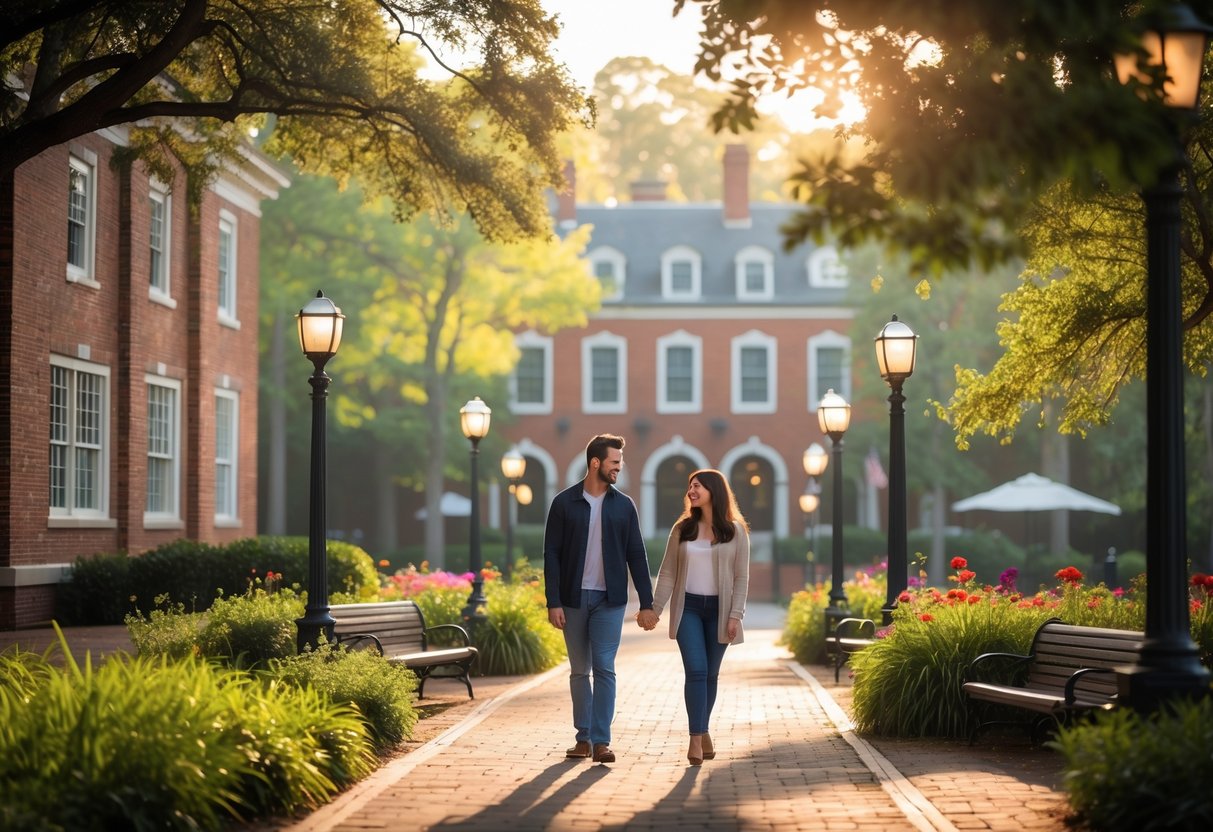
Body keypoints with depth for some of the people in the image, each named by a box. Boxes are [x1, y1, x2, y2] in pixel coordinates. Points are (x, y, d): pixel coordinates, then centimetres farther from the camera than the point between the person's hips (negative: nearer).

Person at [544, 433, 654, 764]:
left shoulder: (623, 505, 4)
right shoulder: (564, 503, 0)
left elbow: (636, 556, 6)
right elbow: (551, 555, -1)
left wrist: (647, 603, 1)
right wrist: (553, 603, -8)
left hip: (609, 600, 0)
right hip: (573, 599, 0)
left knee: (604, 668, -8)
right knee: (579, 671, 7)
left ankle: (601, 741, -8)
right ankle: (583, 738, 15)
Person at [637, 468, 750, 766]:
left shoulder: (736, 531, 1)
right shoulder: (682, 529, 5)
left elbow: (741, 577, -1)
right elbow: (667, 572, 6)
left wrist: (735, 614, -9)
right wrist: (655, 608, -1)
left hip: (718, 609, 0)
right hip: (687, 607, 0)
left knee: (711, 674, 8)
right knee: (696, 671, -12)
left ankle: (703, 731, 24)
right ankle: (696, 738, -14)